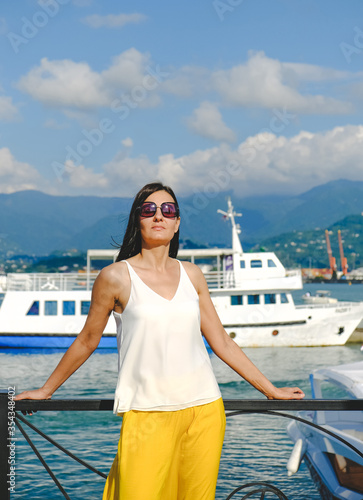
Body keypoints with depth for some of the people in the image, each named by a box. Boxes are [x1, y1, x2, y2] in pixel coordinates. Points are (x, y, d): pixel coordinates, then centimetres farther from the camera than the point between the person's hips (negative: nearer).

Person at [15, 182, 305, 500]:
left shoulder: (191, 274, 9)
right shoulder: (116, 277, -3)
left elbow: (222, 342, 13)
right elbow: (87, 342, 9)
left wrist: (271, 390, 15)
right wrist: (46, 390, 17)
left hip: (204, 409, 4)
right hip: (147, 414, -3)